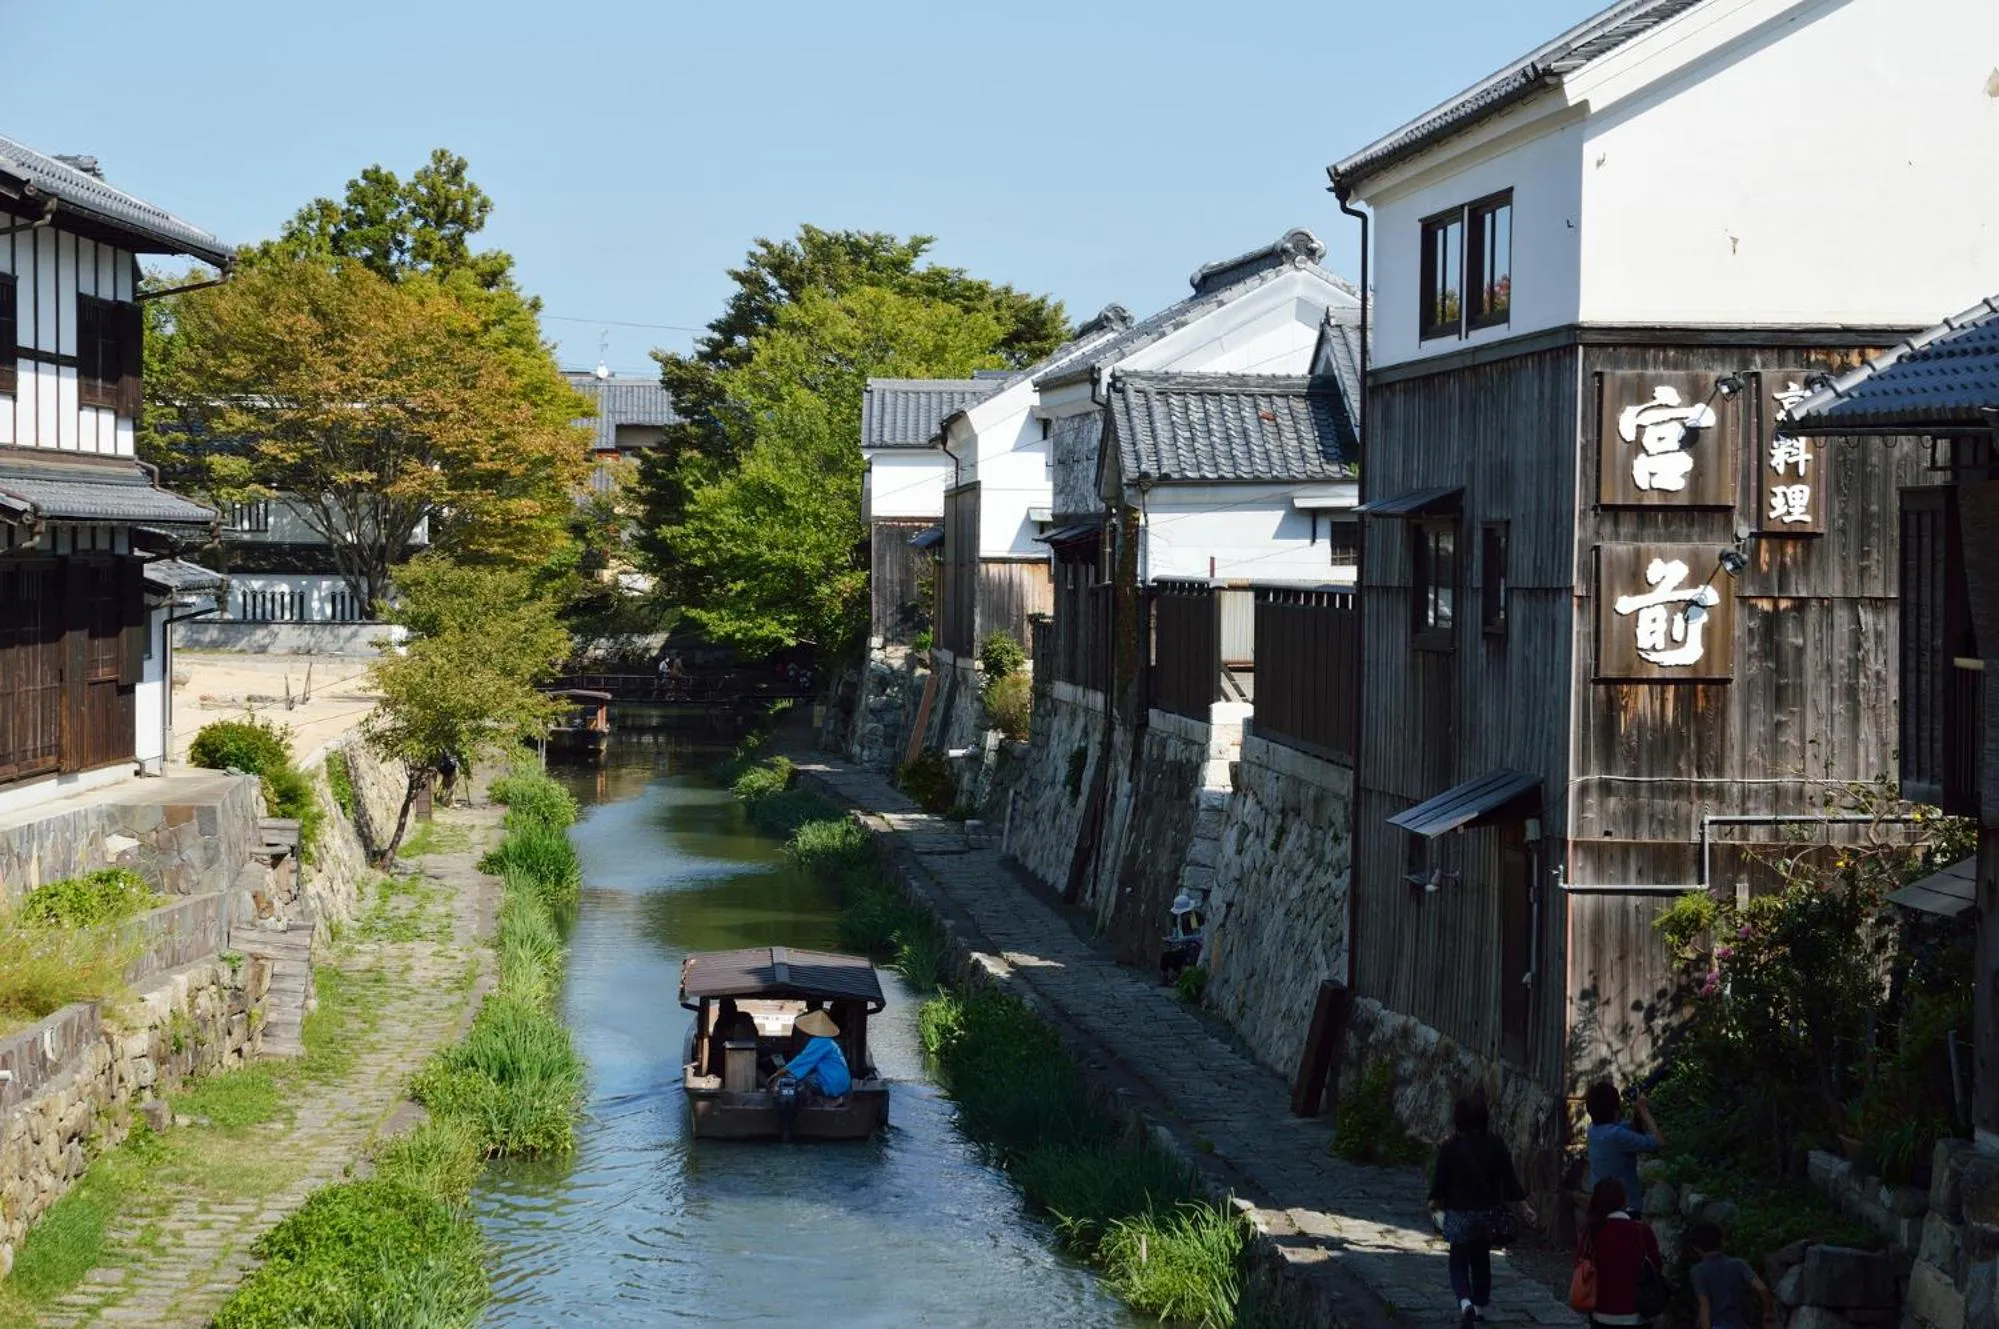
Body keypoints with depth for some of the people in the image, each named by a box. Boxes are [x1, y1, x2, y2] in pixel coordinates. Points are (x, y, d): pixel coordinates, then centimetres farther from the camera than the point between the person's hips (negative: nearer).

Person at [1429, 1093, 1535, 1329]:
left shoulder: (1450, 1147, -11)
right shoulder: (1496, 1145, -5)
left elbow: (1440, 1179, -4)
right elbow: (1509, 1179, -4)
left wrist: (1435, 1201, 15)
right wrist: (1523, 1206, 5)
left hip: (1460, 1214, -3)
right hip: (1489, 1212, 3)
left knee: (1459, 1262, 4)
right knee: (1481, 1259, 21)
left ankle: (1465, 1302, -20)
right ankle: (1479, 1307, 29)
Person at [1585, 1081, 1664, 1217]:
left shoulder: (1594, 1128, 1)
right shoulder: (1616, 1135, -26)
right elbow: (1657, 1142, -22)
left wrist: (1636, 1113, -1)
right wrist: (1644, 1111, -13)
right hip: (1625, 1209, -9)